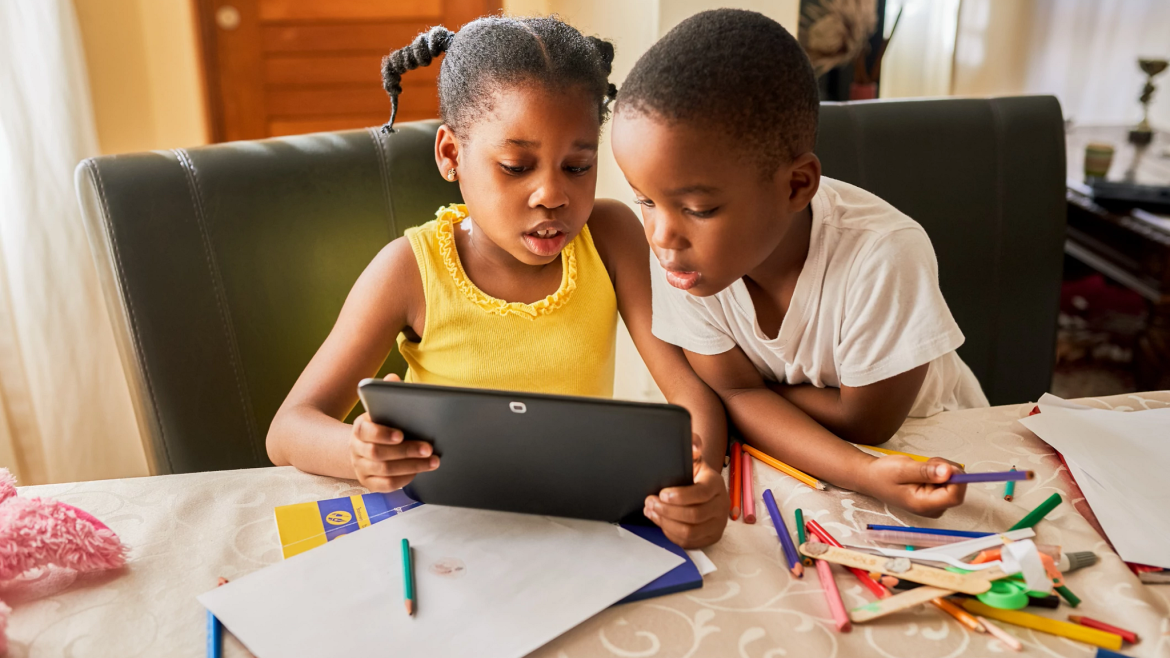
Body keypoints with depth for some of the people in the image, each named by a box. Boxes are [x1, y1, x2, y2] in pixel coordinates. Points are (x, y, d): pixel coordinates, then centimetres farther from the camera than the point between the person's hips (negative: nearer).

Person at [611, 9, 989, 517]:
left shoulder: (883, 255, -32)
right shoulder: (678, 248, -22)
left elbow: (864, 423, -20)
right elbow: (735, 394, -17)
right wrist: (860, 473, -32)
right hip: (792, 456, 2)